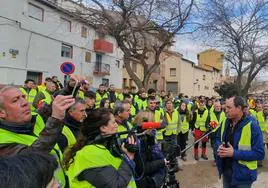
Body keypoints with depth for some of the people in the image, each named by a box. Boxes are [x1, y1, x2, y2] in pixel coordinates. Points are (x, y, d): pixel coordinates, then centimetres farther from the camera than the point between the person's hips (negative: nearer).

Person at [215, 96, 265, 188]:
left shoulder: (252, 126, -19)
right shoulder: (225, 122, 0)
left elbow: (259, 153, -20)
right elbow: (217, 139, 13)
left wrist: (234, 153, -27)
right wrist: (219, 147, -10)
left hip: (242, 175, -5)